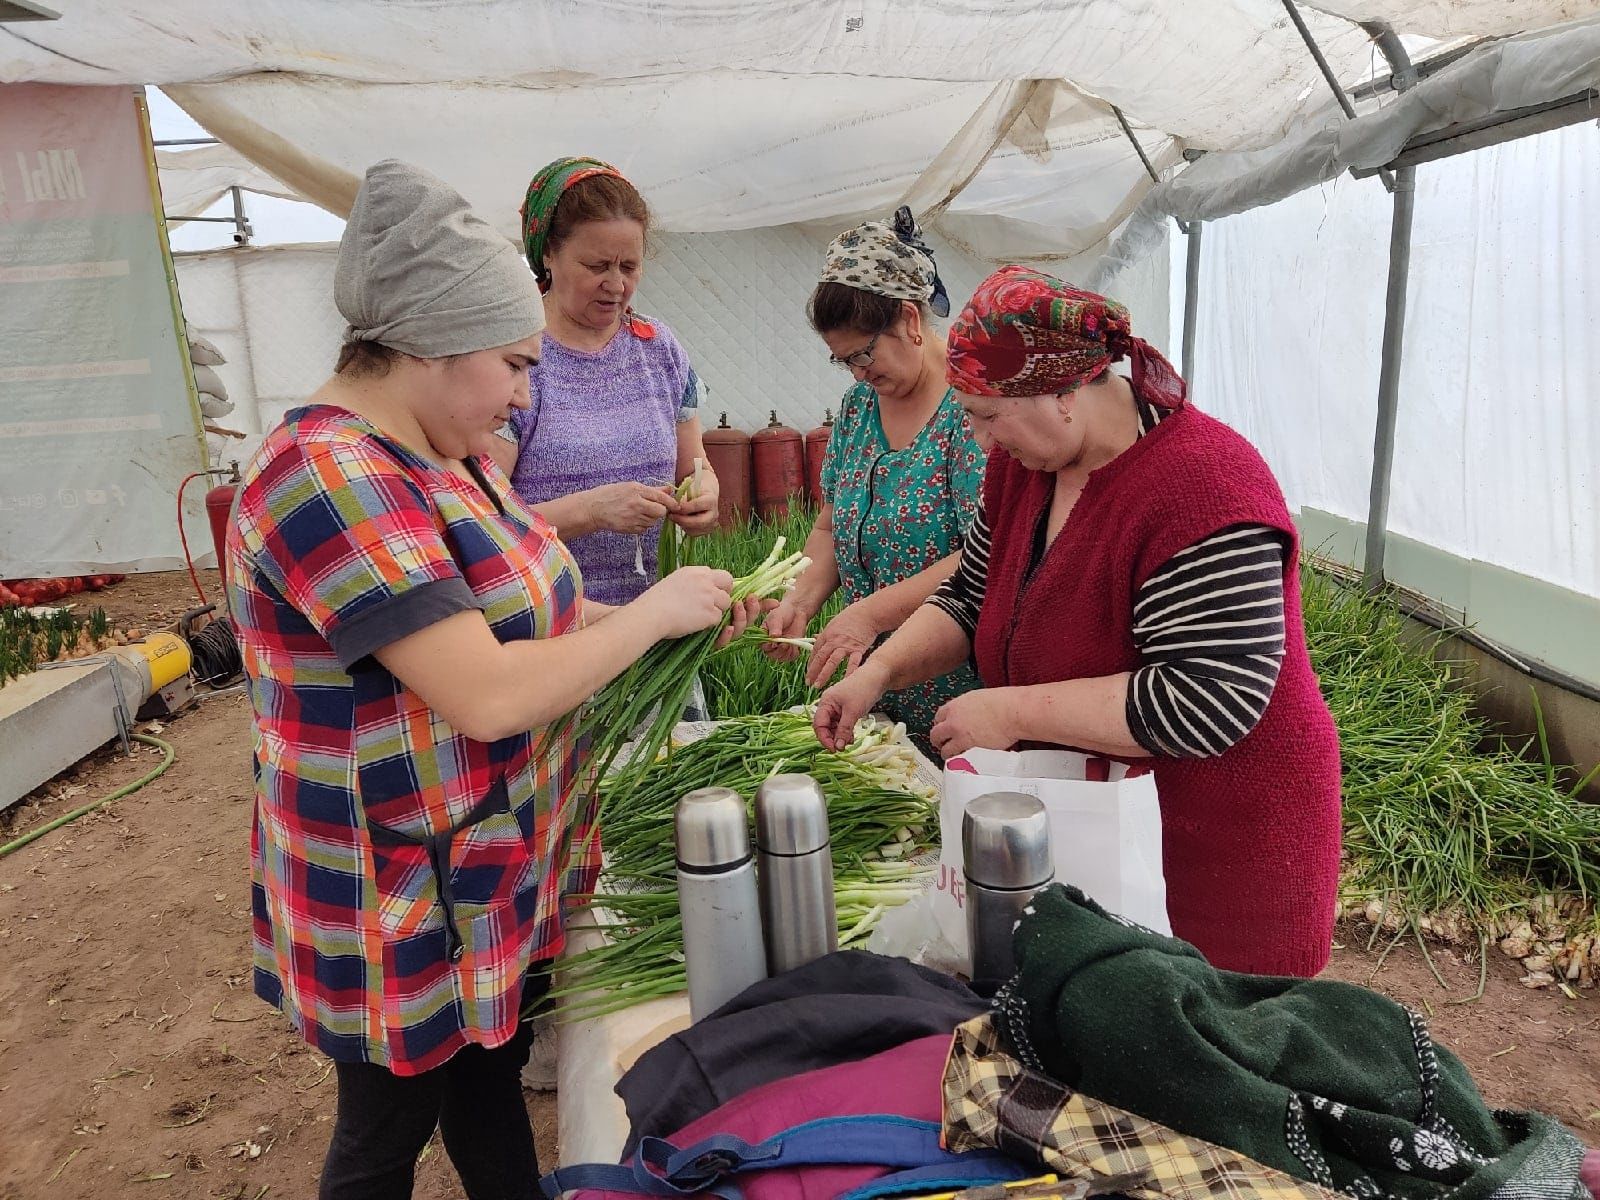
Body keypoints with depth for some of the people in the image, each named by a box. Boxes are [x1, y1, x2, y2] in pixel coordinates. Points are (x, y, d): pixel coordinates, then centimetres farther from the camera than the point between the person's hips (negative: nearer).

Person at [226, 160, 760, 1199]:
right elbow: (489, 695, -32)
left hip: (495, 869, 9)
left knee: (492, 1072, 26)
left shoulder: (445, 458, 4)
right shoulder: (330, 478, -27)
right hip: (397, 906, -8)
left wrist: (686, 614, -3)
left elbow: (513, 618, 9)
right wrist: (652, 614, -20)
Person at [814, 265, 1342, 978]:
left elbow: (1207, 702, -31)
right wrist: (879, 672, -7)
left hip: (1212, 855, -7)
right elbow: (969, 599, 9)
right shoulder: (1025, 464, 0)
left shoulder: (1203, 489, -27)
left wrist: (1015, 711, -27)